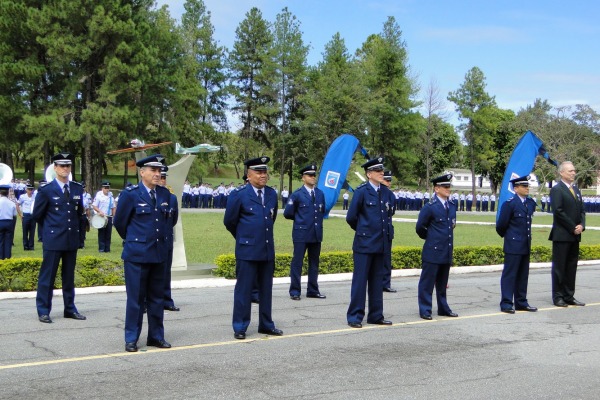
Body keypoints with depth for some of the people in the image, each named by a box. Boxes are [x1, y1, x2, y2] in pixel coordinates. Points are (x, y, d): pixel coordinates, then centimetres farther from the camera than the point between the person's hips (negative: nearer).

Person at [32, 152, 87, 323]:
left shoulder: (78, 188, 6)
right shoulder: (46, 190, -6)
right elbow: (37, 215, 1)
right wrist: (50, 227, 10)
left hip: (72, 239, 4)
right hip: (53, 239, -4)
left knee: (69, 277, 11)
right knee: (47, 276, 1)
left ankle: (70, 309, 19)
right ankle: (43, 311, 8)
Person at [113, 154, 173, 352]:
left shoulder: (165, 193, 7)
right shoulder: (130, 194, -8)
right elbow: (119, 222, 2)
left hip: (159, 253, 5)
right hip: (136, 254, -5)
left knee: (156, 297, 11)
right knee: (136, 298, 1)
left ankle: (156, 336, 20)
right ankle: (131, 339, 11)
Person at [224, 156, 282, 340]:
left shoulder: (272, 194, 9)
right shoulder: (239, 194, -6)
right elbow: (229, 221, 2)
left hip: (268, 250, 5)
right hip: (247, 250, -5)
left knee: (266, 289, 11)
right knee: (243, 289, 1)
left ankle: (266, 324, 22)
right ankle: (239, 327, 9)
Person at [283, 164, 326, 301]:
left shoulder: (320, 194, 10)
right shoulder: (297, 194, -5)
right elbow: (288, 213, -2)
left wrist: (317, 220, 11)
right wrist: (300, 219, 7)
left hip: (316, 234, 5)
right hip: (301, 234, -5)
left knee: (314, 263, 10)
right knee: (297, 262, -1)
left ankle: (313, 290, 18)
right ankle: (295, 291, 5)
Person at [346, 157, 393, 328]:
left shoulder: (386, 192, 8)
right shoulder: (362, 191, -9)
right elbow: (351, 217, -5)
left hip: (381, 243, 6)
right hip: (364, 243, -6)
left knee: (377, 281, 12)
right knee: (360, 280, -1)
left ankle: (376, 315, 19)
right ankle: (355, 317, 5)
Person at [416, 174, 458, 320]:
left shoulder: (452, 206, 10)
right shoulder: (430, 207, -11)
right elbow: (420, 227, -4)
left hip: (447, 252, 6)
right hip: (433, 252, -6)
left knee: (442, 283, 17)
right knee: (427, 282, 0)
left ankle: (443, 308, 26)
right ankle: (425, 310, 7)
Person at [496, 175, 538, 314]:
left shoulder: (531, 203, 9)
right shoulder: (509, 204, -12)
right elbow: (501, 225, -8)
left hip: (526, 246, 7)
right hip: (513, 246, -7)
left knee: (523, 275, 12)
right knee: (509, 275, -3)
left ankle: (521, 302, 21)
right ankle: (506, 303, 1)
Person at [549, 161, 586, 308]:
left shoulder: (576, 189, 17)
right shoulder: (557, 189, -7)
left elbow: (581, 210, 17)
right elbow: (558, 211, -15)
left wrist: (581, 225, -2)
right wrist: (573, 228, -13)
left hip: (575, 235, 7)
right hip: (561, 235, -7)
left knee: (571, 267, 9)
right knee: (559, 266, -1)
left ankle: (569, 296, 15)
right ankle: (558, 297, 4)